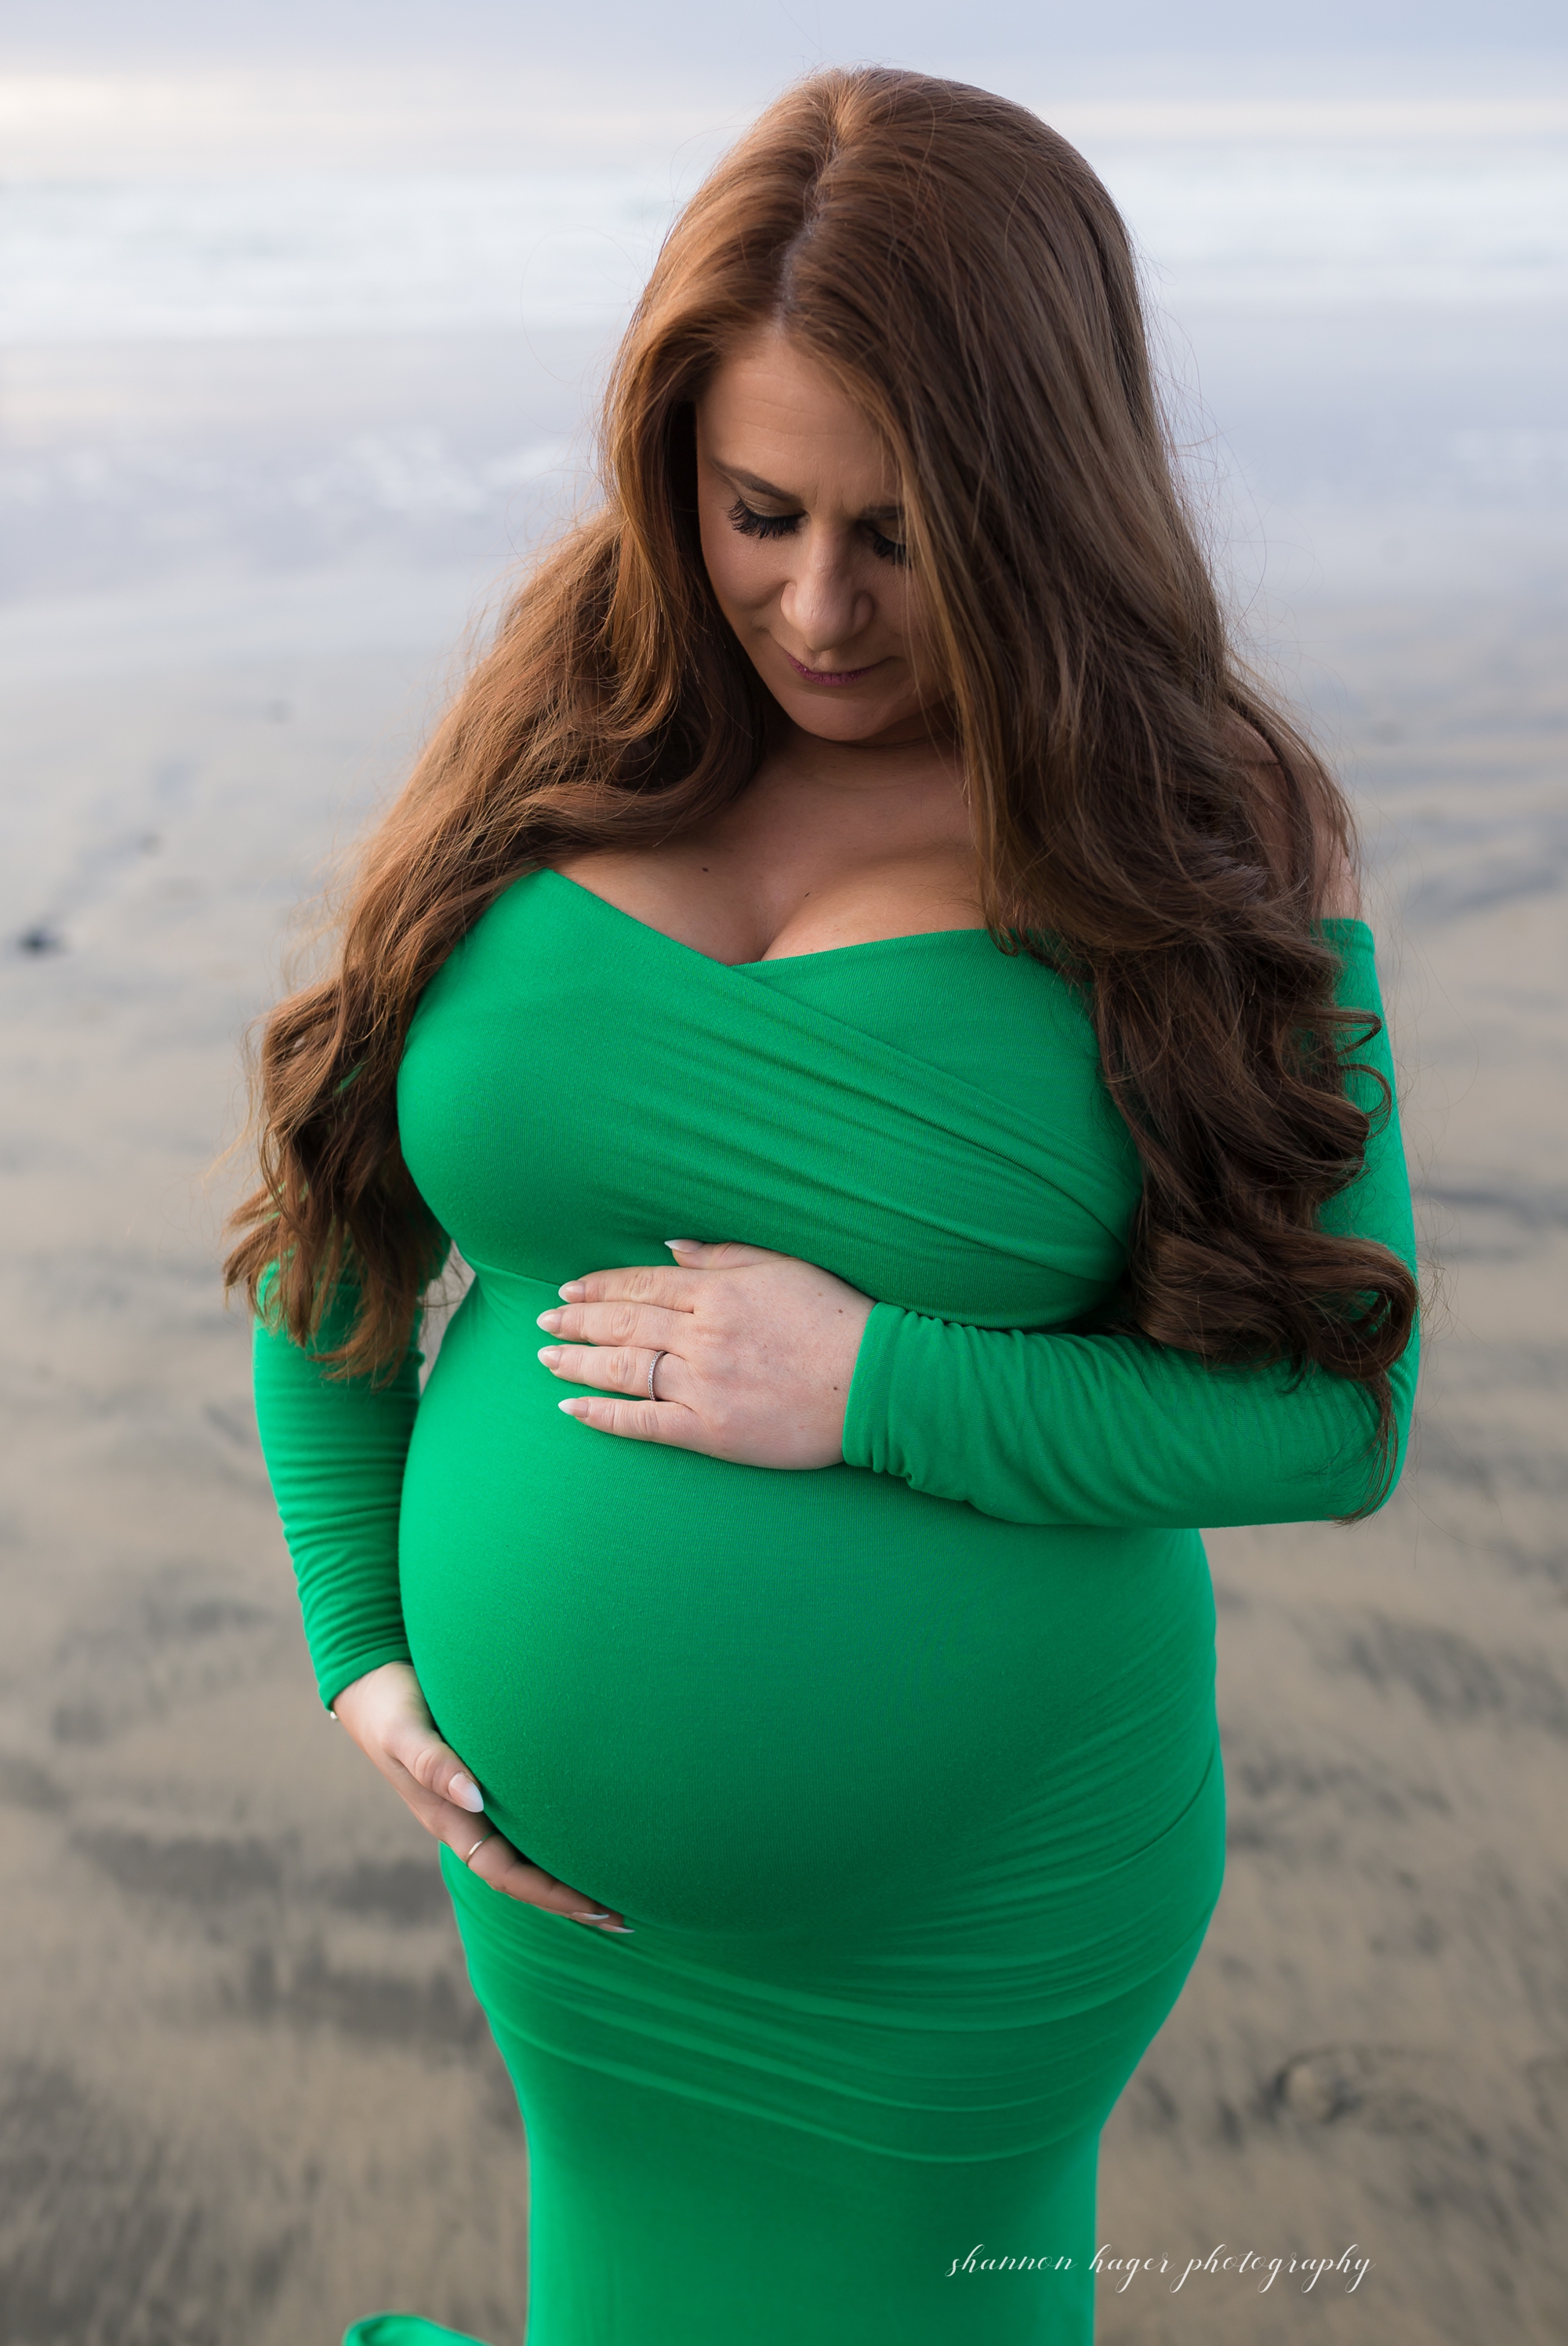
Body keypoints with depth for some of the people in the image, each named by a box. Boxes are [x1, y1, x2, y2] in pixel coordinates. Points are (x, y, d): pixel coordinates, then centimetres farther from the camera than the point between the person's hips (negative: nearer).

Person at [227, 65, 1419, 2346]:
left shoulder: (1204, 850, -15)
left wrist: (873, 1388, -24)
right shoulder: (552, 754, -7)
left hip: (972, 1890, -3)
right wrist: (360, 1633, -2)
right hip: (564, 1855, 3)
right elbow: (336, 1205, 3)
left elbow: (1339, 1408, -15)